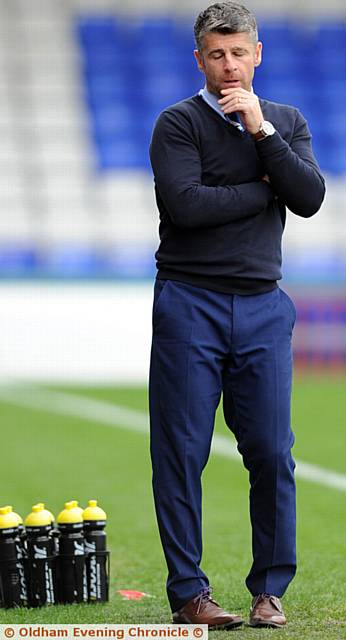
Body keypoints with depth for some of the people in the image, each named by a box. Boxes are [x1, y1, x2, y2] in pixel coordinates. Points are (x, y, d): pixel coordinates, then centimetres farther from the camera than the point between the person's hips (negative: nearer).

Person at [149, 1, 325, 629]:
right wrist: (263, 190, -4)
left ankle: (270, 589, 10)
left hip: (262, 306, 3)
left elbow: (310, 197, -3)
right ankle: (187, 591, 6)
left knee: (272, 452, 0)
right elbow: (187, 205, -15)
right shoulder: (178, 124, 0)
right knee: (182, 452, -2)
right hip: (190, 302, -3)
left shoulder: (287, 122, 13)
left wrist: (261, 130, -9)